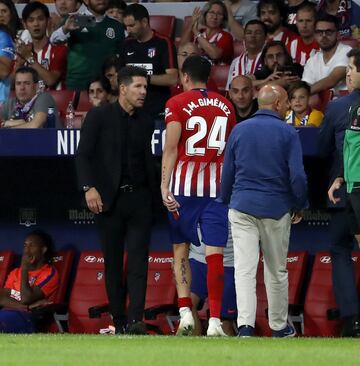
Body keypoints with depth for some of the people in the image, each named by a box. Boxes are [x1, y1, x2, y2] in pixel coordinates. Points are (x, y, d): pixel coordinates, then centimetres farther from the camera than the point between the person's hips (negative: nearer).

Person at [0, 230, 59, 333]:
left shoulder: (49, 273, 4)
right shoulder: (15, 273, 24)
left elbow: (26, 299, -9)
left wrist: (24, 268, 0)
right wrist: (28, 306, -8)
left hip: (27, 318, -6)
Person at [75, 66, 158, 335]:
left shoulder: (144, 122, 13)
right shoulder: (99, 116, 0)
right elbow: (83, 155, -4)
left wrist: (155, 192, 11)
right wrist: (89, 188, -17)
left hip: (139, 198, 2)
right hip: (109, 199, -2)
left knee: (138, 261, -11)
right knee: (113, 263, 3)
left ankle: (135, 320, -20)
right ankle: (119, 321, 11)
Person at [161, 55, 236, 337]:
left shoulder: (177, 104, 0)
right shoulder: (225, 105, 11)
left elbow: (171, 147, -9)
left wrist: (165, 186, -10)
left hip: (184, 185, -2)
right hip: (217, 186, 2)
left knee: (180, 249, 12)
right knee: (215, 254, -3)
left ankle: (185, 311, 0)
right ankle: (215, 320, -10)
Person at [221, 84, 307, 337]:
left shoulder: (239, 130, 6)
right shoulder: (287, 133, -5)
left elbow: (227, 173, 11)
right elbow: (297, 176, -9)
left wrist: (227, 202, 25)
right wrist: (299, 206, 6)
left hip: (242, 208, 2)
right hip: (276, 209, -2)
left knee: (244, 269, -5)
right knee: (277, 271, 11)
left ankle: (245, 324, -20)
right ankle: (279, 326, 22)